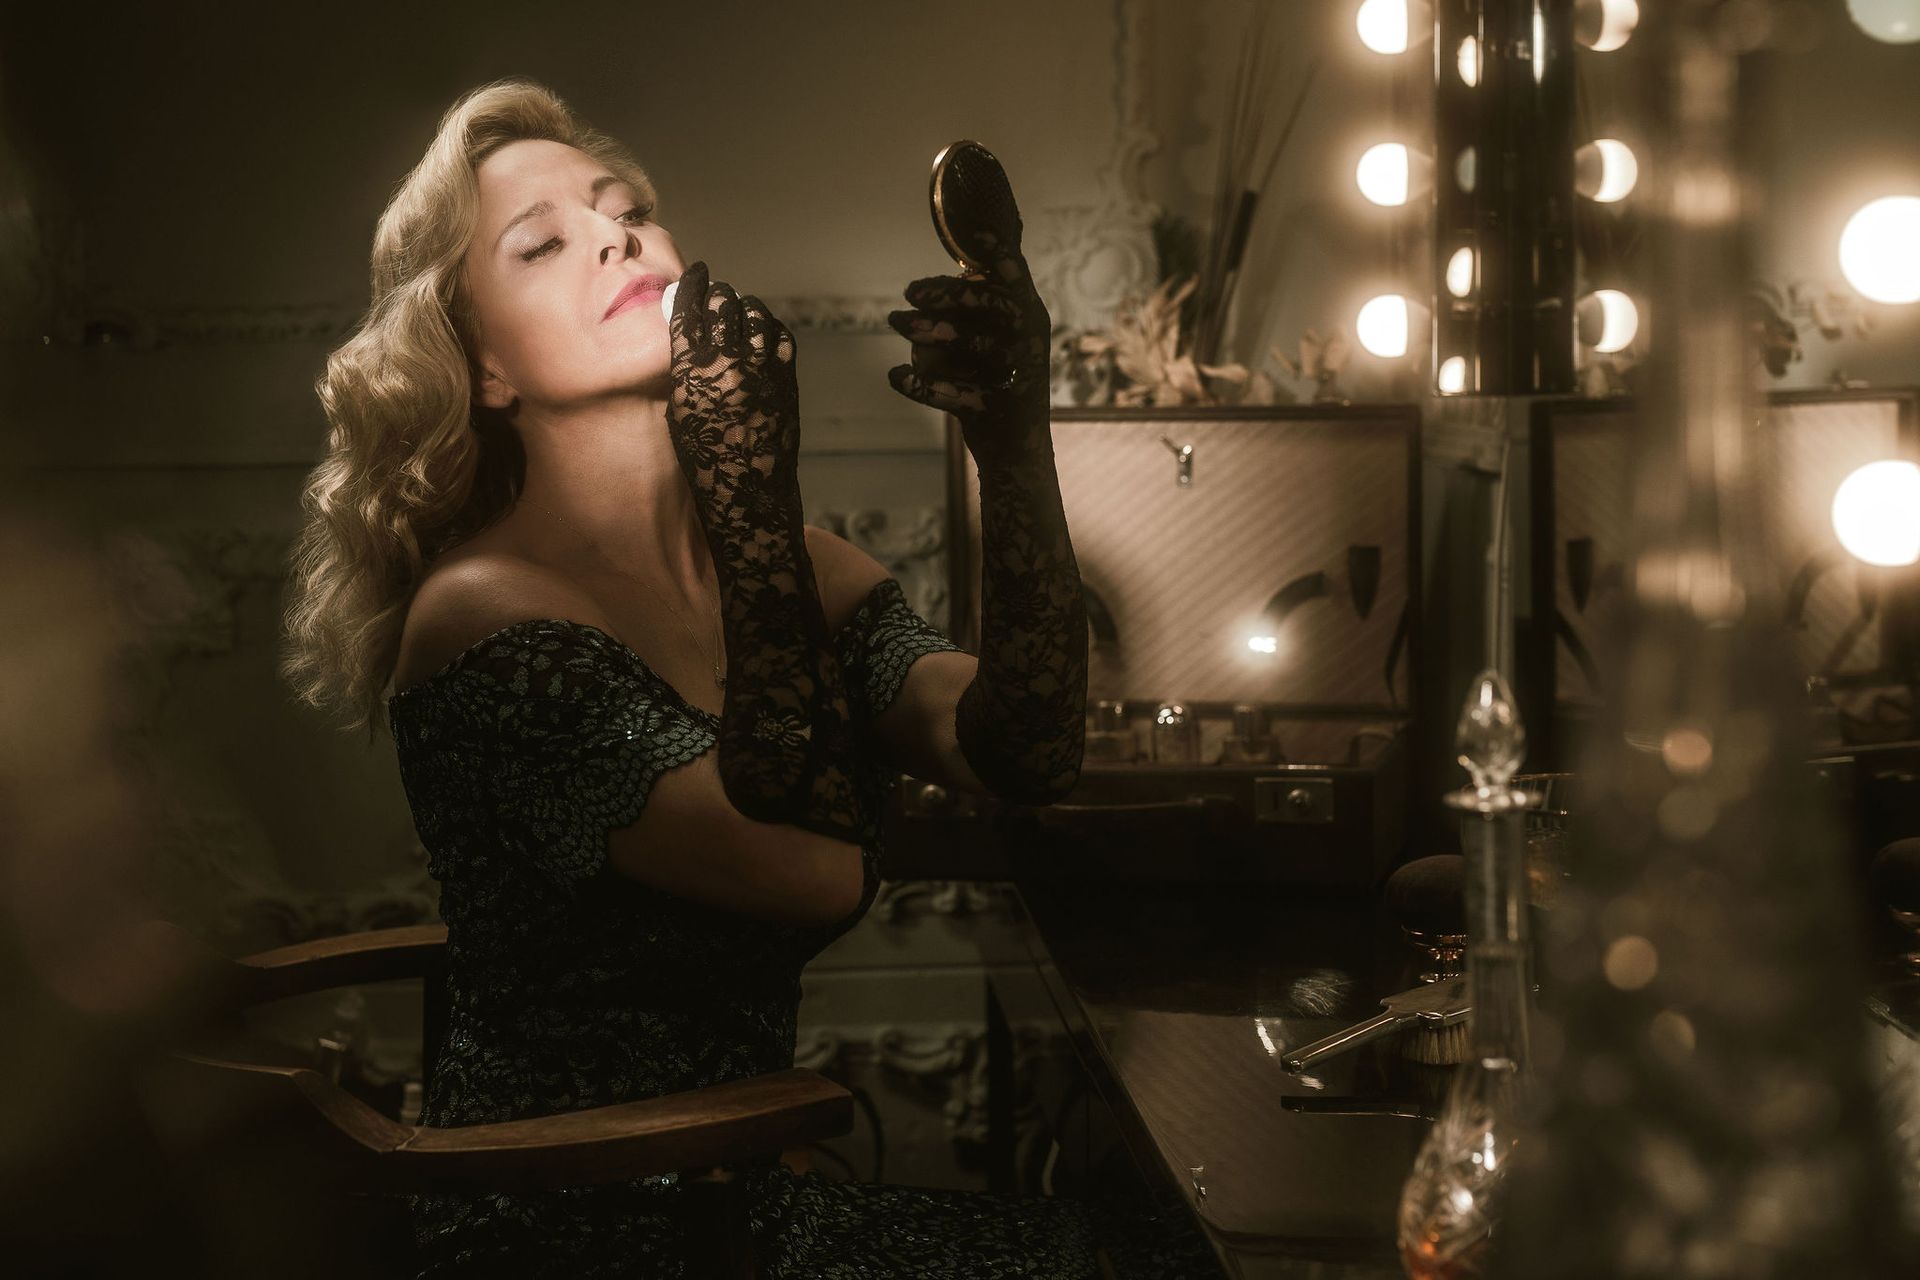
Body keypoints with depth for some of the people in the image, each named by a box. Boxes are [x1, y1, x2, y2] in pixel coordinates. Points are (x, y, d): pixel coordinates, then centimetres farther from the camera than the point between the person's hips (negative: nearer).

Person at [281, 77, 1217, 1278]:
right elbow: (819, 871, -27)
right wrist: (747, 476, -28)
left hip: (759, 1169, 7)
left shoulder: (792, 560, 8)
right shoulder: (483, 613, -14)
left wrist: (1015, 440, -21)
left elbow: (1021, 759, -9)